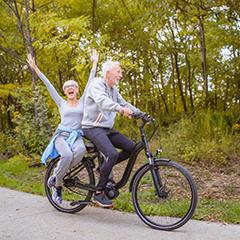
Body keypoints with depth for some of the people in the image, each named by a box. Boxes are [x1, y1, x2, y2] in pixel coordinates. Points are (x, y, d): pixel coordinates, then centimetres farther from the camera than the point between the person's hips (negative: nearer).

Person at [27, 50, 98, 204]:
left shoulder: (82, 102, 15)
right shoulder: (61, 103, 14)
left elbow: (91, 82, 12)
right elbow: (49, 85, 11)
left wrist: (95, 63, 10)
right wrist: (35, 68, 9)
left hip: (77, 136, 1)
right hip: (61, 135, -1)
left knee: (80, 151, -35)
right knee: (67, 155, -34)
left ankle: (57, 175, -13)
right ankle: (57, 185, -10)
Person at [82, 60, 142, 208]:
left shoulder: (113, 89, 15)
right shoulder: (96, 84, -12)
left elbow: (124, 104, 16)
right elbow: (102, 101, -32)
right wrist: (121, 109, -50)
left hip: (107, 129, 8)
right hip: (93, 128, -8)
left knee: (131, 148, -4)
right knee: (112, 154, -26)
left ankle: (105, 167, 13)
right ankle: (99, 194, -13)